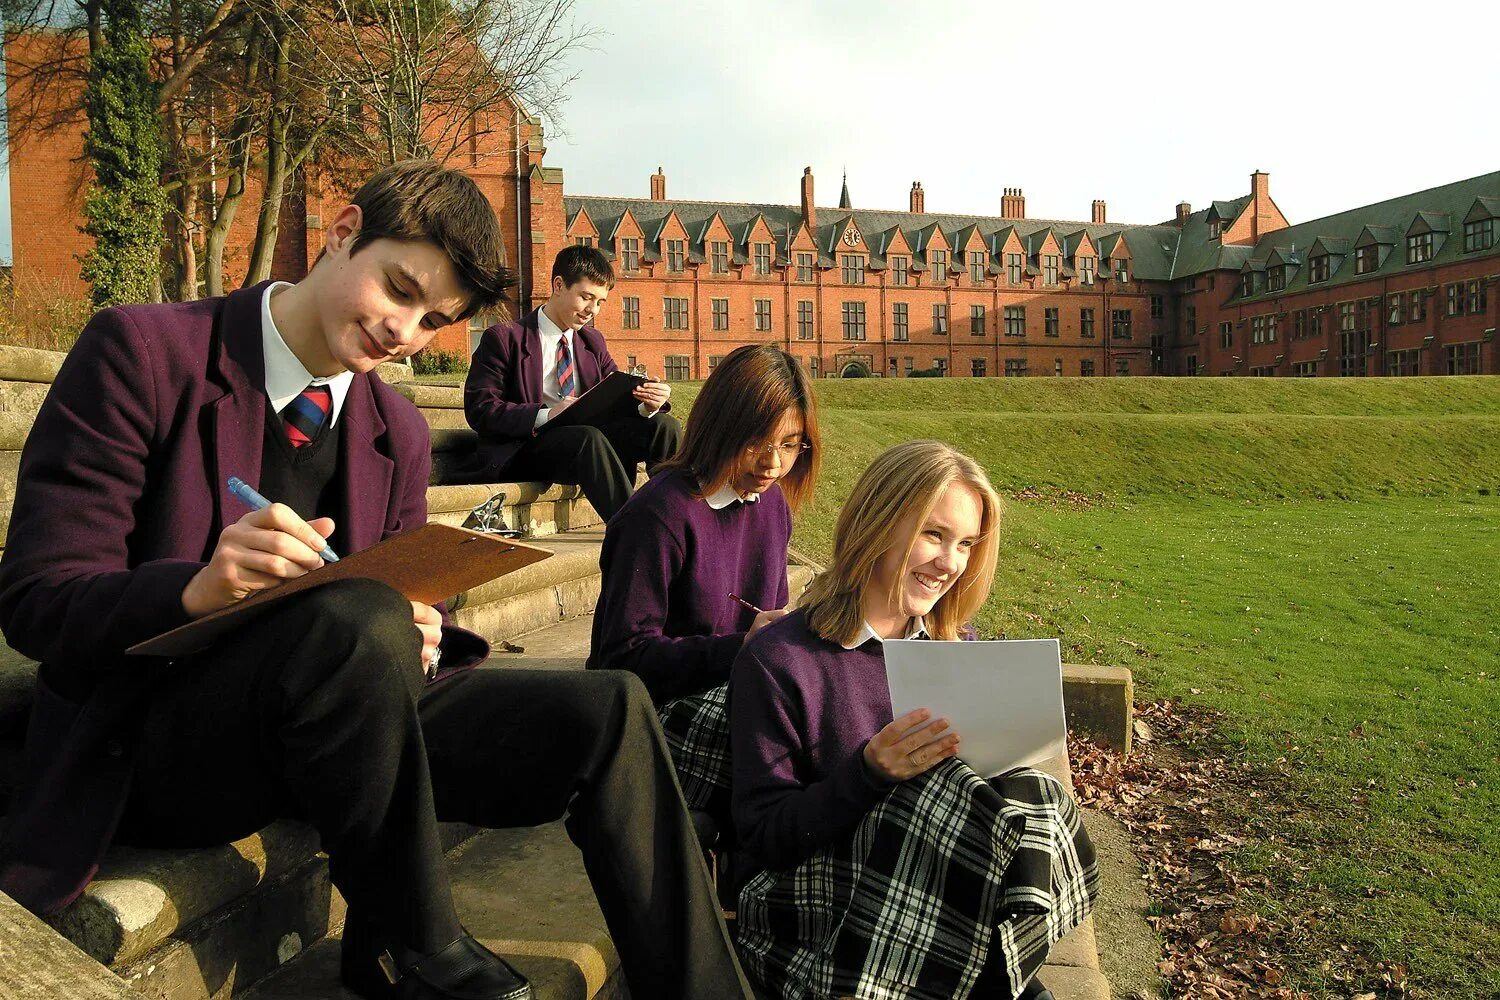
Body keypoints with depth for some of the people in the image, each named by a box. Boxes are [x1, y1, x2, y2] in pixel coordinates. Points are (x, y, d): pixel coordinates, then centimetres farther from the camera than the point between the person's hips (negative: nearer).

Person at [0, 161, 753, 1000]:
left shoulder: (401, 434, 9)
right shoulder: (144, 352, -7)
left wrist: (416, 637, -14)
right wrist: (196, 589, -30)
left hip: (325, 722, 5)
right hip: (150, 746, -4)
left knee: (608, 711, -16)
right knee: (357, 618, -37)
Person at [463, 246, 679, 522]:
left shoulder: (592, 341, 21)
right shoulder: (504, 338, 0)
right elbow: (479, 409, -9)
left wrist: (646, 405, -12)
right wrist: (545, 415, -24)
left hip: (589, 438, 6)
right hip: (524, 452, -5)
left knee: (665, 425, -16)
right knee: (588, 437, -37)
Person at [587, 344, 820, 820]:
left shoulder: (773, 503, 9)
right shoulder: (661, 513, -17)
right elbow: (626, 656, -18)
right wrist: (741, 647, -27)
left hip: (736, 692, 8)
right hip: (659, 707, -7)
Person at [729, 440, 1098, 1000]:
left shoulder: (956, 648, 8)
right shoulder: (776, 662, -12)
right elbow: (764, 835, -11)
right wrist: (870, 772, -27)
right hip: (803, 889, -5)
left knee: (1024, 798, -25)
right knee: (954, 787, -30)